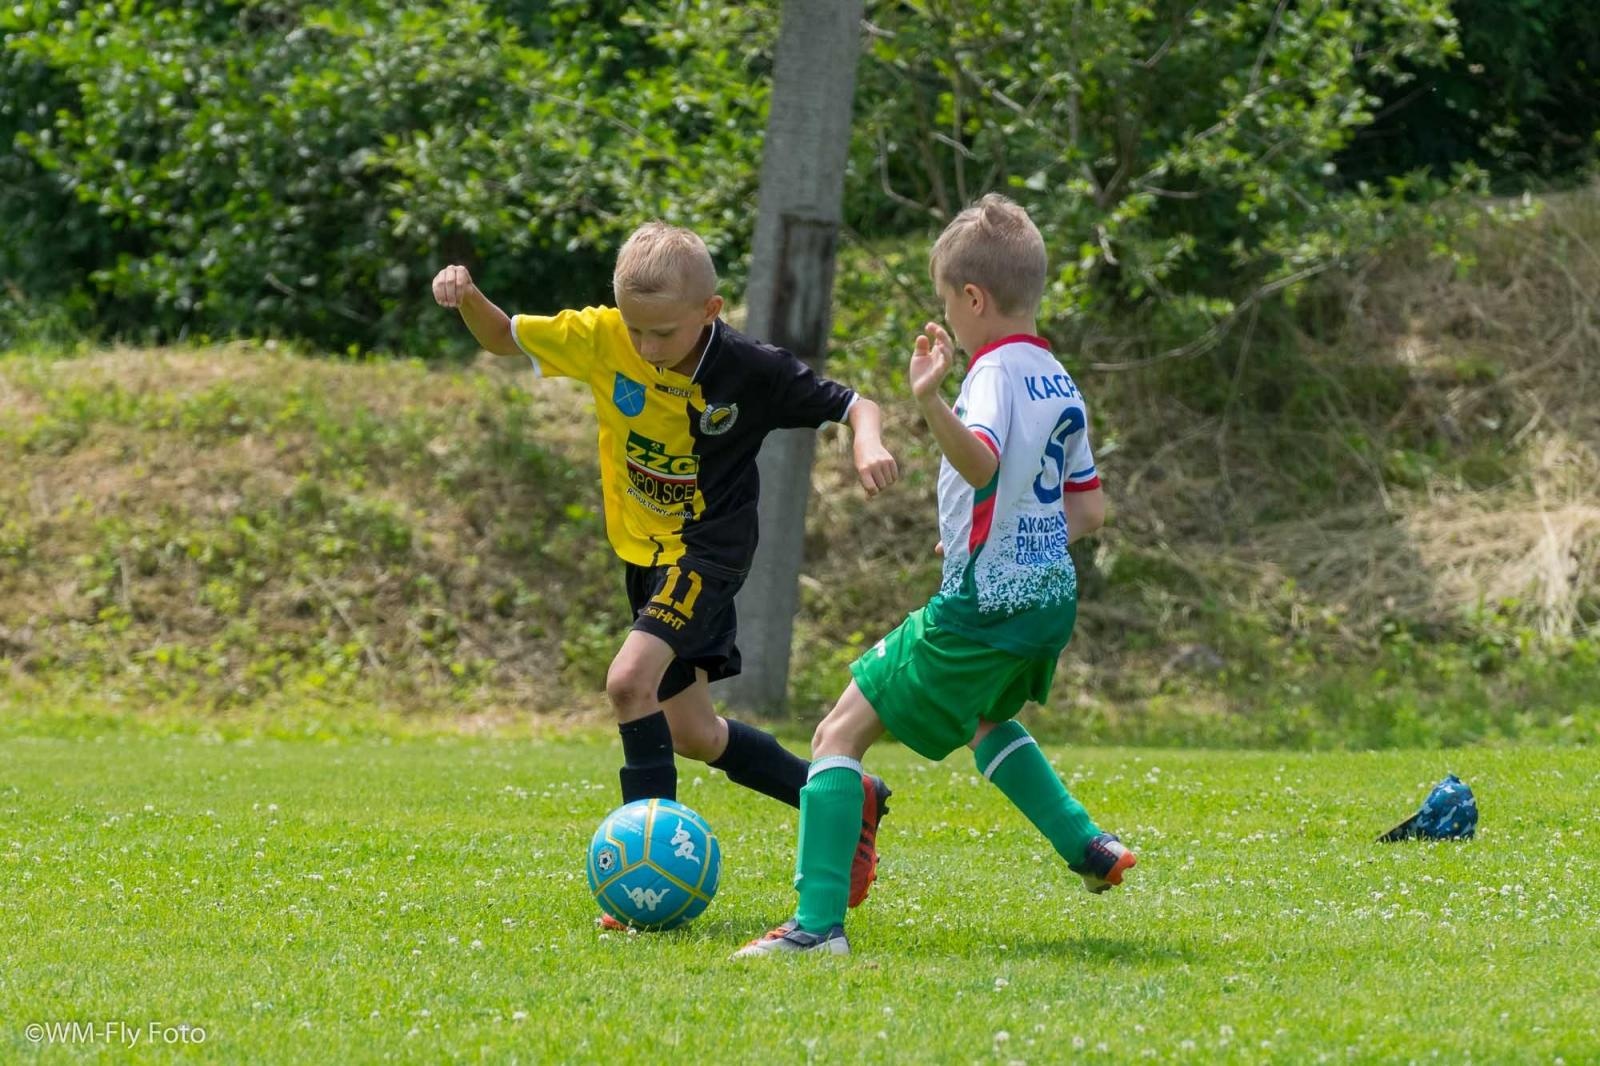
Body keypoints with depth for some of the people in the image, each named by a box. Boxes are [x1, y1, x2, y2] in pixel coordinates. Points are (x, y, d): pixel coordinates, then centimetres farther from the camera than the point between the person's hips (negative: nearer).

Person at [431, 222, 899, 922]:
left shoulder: (751, 370, -20)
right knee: (691, 733, 14)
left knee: (630, 679, -28)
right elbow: (503, 339, 1)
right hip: (645, 551, 7)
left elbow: (854, 406, -12)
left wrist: (869, 444, -34)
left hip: (710, 550, -7)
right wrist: (467, 298, -20)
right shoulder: (601, 338, -11)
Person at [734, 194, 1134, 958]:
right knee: (983, 717, 39)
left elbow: (981, 463, -37)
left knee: (841, 733, -7)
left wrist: (931, 403, -51)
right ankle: (1088, 849, 35)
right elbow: (1088, 509, 17)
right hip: (1050, 599, 9)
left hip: (984, 606, -9)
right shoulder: (1061, 386, 11)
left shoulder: (996, 371, -15)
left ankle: (818, 922, -19)